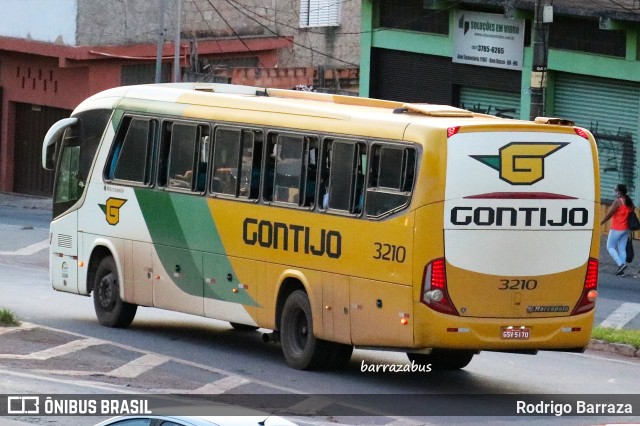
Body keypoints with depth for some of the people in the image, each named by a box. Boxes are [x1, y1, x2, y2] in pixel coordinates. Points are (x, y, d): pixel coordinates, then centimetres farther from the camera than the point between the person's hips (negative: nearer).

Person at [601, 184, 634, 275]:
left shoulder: (618, 201, -16)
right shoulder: (629, 202, 8)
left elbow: (609, 214, -14)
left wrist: (601, 223, -3)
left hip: (617, 229, -8)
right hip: (626, 229, 8)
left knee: (610, 247, 3)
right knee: (622, 248, 9)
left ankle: (620, 264, -14)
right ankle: (621, 270, 5)